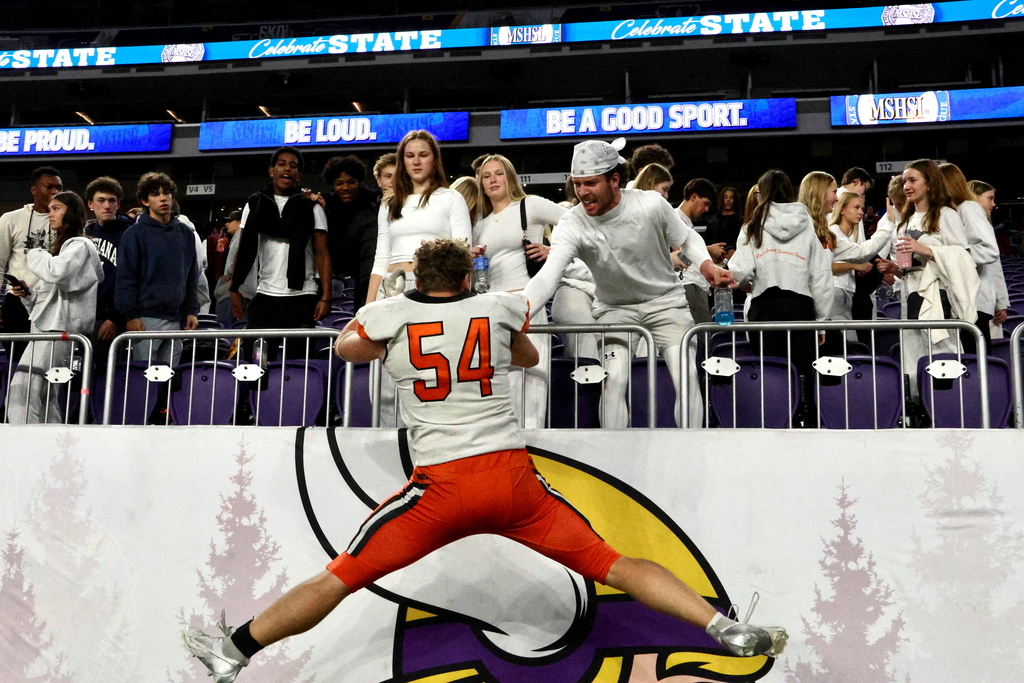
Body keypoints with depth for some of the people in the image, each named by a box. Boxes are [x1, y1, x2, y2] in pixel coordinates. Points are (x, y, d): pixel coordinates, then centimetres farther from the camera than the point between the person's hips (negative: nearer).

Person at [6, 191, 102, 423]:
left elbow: (57, 272, -24)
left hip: (59, 327, -10)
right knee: (45, 395, 8)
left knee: (22, 390, -17)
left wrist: (34, 255, -6)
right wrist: (28, 292, 8)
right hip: (48, 325, 10)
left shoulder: (79, 245, -5)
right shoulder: (61, 246, 26)